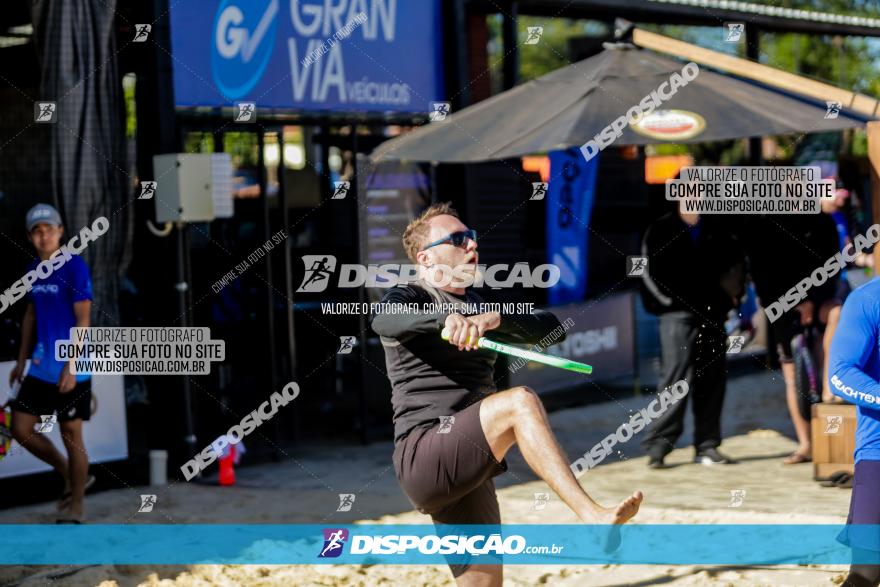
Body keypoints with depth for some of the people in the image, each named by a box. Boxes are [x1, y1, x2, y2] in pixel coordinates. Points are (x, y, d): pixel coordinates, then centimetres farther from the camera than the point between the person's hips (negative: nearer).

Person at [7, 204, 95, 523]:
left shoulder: (74, 267, -13)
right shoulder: (33, 269, 8)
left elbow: (82, 319, -15)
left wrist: (71, 367, -20)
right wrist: (22, 359, 18)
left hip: (71, 369, -7)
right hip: (40, 366, 7)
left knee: (71, 434, 2)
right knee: (21, 430, 6)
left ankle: (75, 508, 15)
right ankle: (71, 478, 26)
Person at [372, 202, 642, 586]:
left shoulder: (482, 308, 23)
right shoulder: (411, 299, 3)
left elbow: (549, 327, 6)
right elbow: (383, 321, -23)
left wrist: (495, 319, -15)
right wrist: (447, 317, -42)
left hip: (469, 475, 8)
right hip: (422, 461, -8)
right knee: (520, 402, -27)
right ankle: (593, 516, -38)